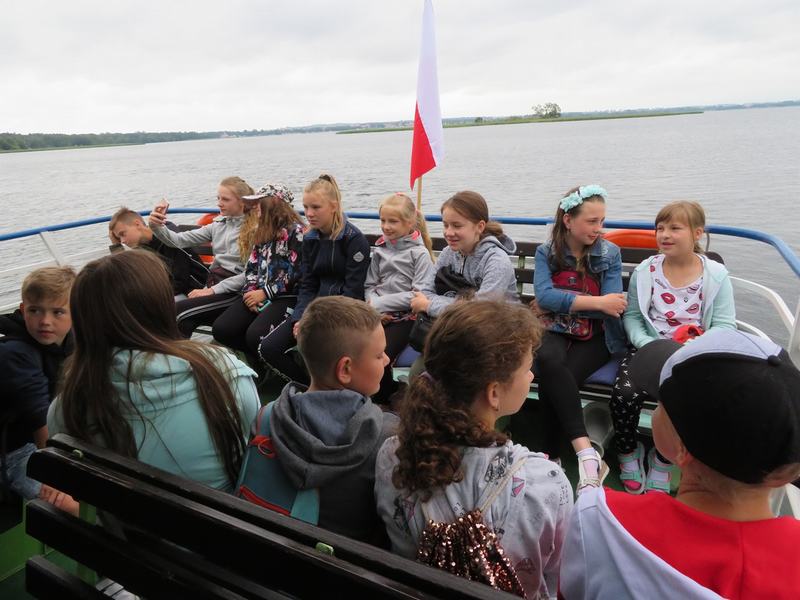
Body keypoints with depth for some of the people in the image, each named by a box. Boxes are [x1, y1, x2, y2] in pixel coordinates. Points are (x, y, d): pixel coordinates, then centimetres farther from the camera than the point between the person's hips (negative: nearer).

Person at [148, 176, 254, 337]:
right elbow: (179, 240, 8)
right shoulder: (218, 225, 13)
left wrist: (213, 290, -16)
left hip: (235, 291, -5)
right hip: (213, 284, 5)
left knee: (178, 312, -21)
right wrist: (157, 226, -12)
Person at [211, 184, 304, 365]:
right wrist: (250, 291, -4)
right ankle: (257, 358, 12)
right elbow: (252, 266, 15)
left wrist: (264, 293, -12)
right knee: (221, 329, -10)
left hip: (287, 296, -7)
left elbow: (295, 273, -14)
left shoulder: (295, 231, -7)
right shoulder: (261, 231, 17)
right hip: (258, 294, 8)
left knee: (255, 335, -29)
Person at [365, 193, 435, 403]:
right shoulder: (380, 249, 11)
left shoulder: (420, 253, -4)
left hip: (405, 316, -4)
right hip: (379, 315, 5)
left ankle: (386, 399, 3)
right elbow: (370, 285, 12)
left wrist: (380, 303, -12)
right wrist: (374, 308, -8)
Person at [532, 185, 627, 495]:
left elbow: (613, 307, -11)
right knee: (548, 360, -35)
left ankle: (551, 456, -14)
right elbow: (544, 296, -15)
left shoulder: (610, 253, 1)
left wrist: (557, 303, -10)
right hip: (556, 331, 1)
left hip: (597, 336, -1)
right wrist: (597, 302, -21)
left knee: (551, 382, -30)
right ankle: (587, 454, -36)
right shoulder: (546, 252, 3)